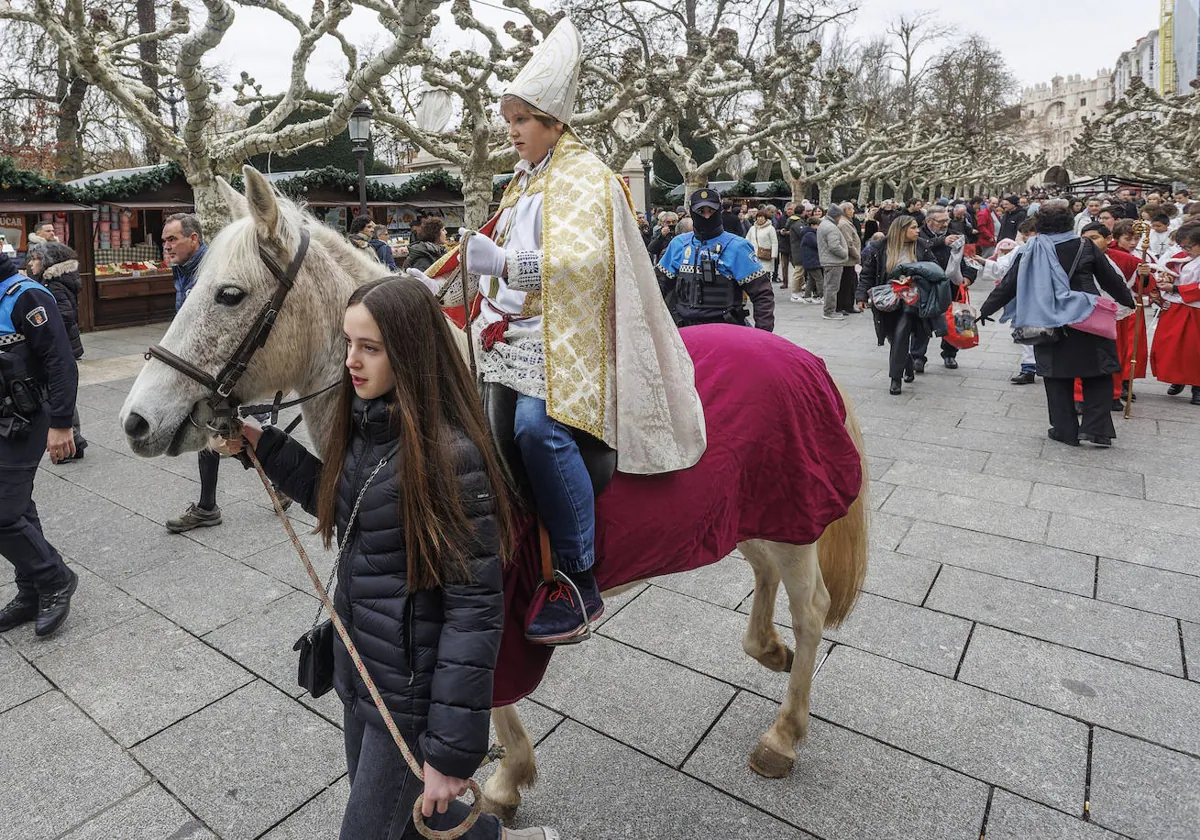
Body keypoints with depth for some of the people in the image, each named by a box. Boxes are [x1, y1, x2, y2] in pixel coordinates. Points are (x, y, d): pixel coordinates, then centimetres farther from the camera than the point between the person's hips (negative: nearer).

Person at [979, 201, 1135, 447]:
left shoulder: (1031, 251, -2)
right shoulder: (1085, 247, -1)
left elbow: (1008, 285, -2)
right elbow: (1111, 279, 8)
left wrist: (984, 310, 7)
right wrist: (1129, 301, 23)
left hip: (1050, 324, 1)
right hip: (1087, 321, 0)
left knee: (1058, 377, 9)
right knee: (1098, 374, 11)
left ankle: (1065, 430, 13)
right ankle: (1095, 427, 5)